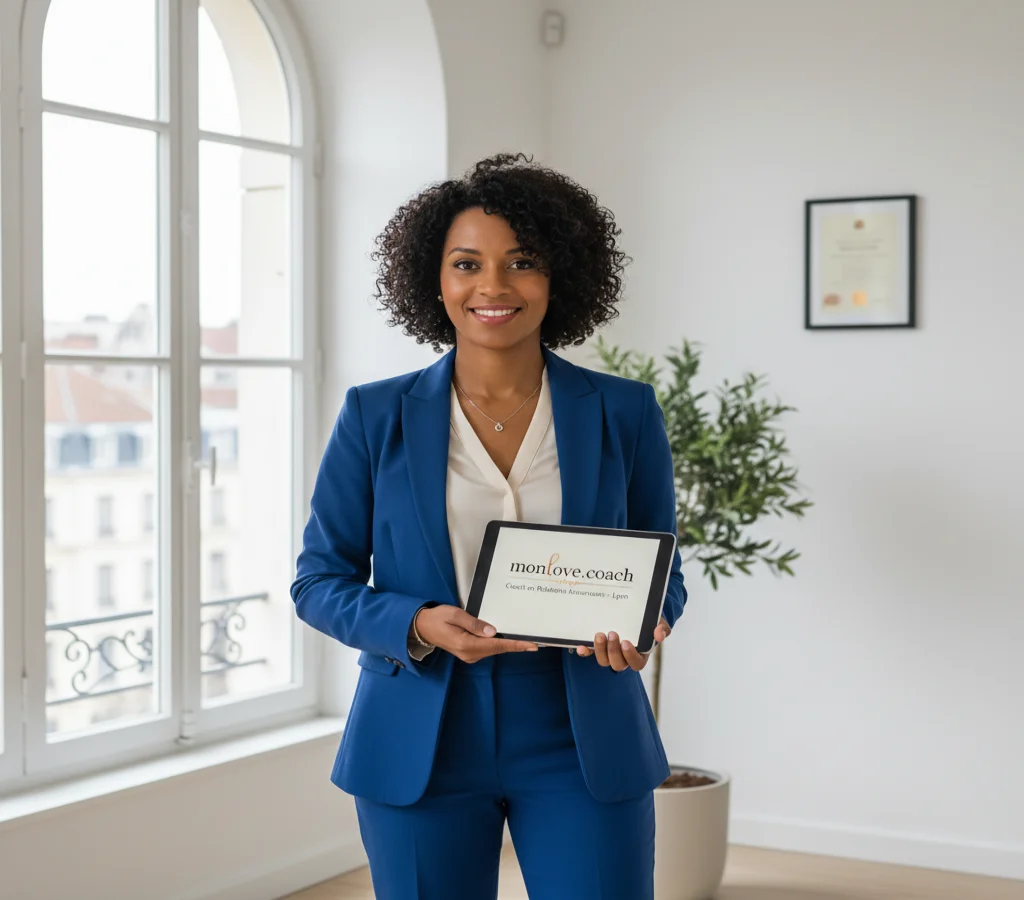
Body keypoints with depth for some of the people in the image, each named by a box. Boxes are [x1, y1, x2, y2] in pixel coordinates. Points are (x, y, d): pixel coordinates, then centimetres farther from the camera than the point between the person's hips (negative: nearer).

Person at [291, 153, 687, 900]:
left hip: (581, 746, 0)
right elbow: (319, 579, 3)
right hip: (423, 746, 0)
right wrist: (417, 626, -16)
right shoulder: (375, 416, 0)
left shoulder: (624, 414, 1)